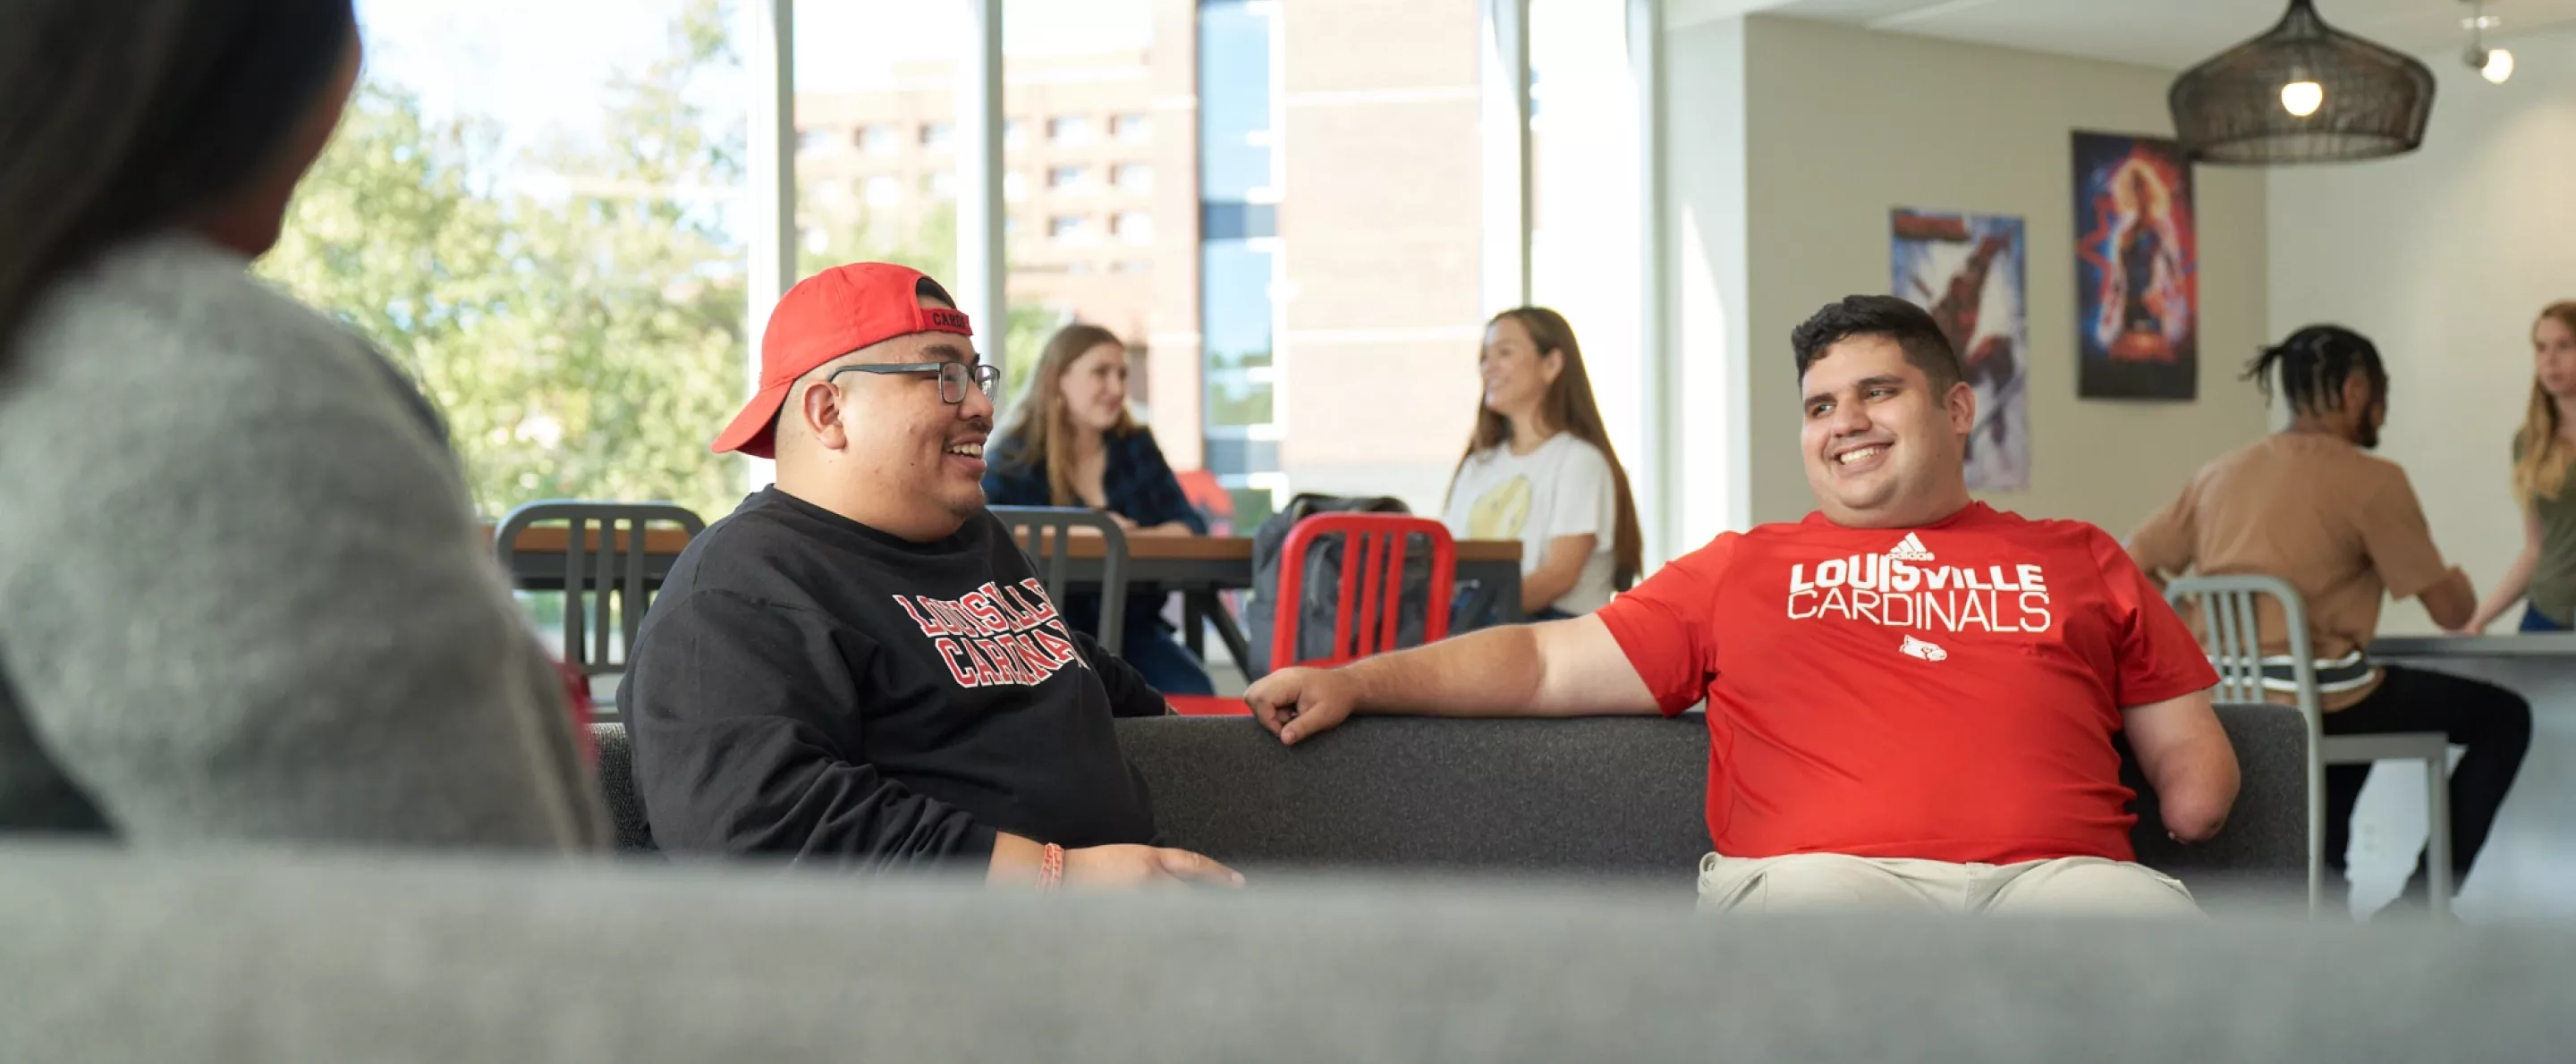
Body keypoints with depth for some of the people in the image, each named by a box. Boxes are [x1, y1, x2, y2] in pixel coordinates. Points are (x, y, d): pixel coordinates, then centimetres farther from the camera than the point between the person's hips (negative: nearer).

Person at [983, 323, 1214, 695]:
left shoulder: (1137, 448, 11)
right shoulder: (1017, 455, 0)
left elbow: (1191, 526, 4)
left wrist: (1131, 538, -18)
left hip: (1133, 629, 4)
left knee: (1194, 696, -24)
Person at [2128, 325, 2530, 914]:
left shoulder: (2221, 472, 10)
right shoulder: (2372, 479, -7)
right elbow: (2448, 610, -4)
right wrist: (2460, 585, 20)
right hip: (2316, 697, -7)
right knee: (2504, 716, 14)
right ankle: (2428, 893, 11)